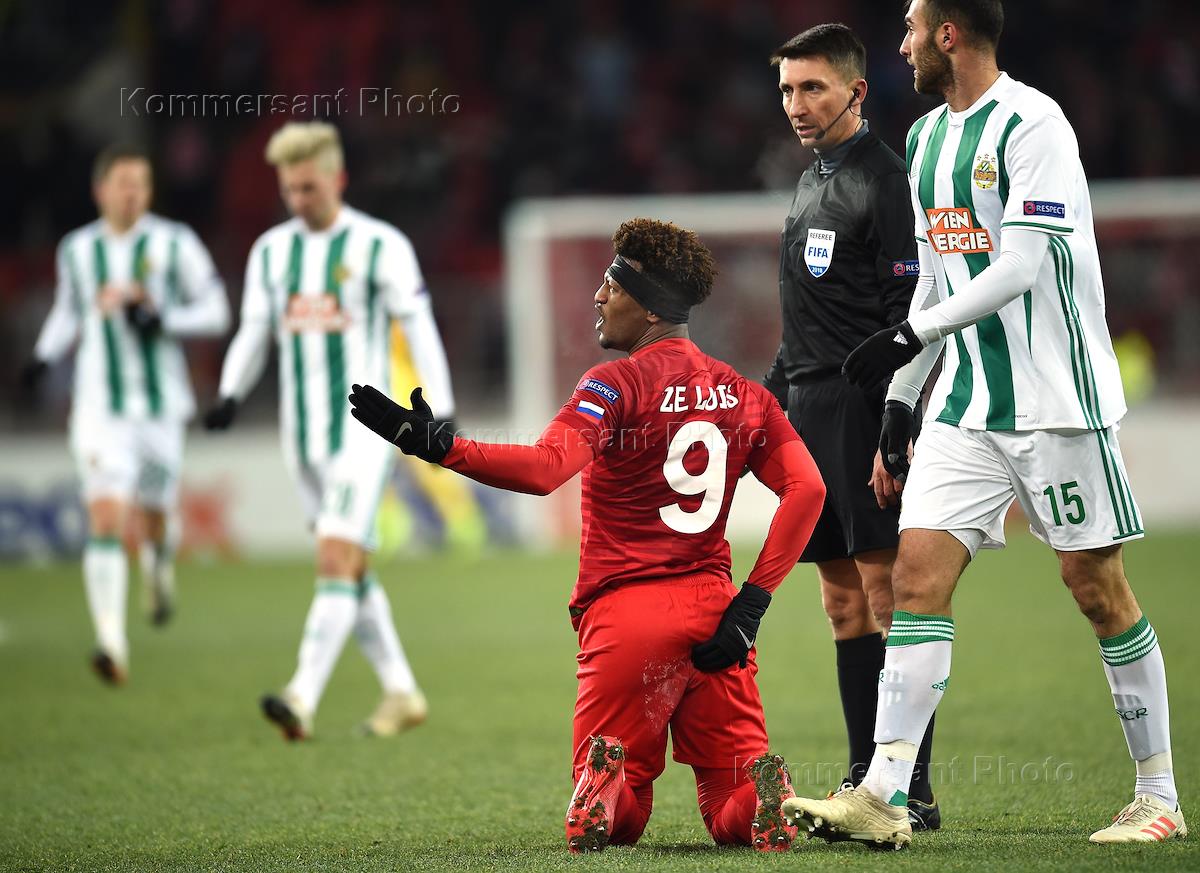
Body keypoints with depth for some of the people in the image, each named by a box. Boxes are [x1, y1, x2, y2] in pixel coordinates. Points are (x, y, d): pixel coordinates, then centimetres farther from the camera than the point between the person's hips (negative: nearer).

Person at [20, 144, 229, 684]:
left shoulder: (175, 244, -3)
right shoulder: (77, 250, 5)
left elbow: (216, 313, 0)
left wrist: (161, 320, -16)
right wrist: (44, 357, 9)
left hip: (160, 406, 0)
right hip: (100, 410, 0)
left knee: (152, 524, 10)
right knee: (105, 518, -16)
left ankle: (160, 566, 49)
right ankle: (111, 644, -21)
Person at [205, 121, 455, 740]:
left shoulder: (380, 246, -6)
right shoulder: (270, 251, 9)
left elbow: (419, 327, -4)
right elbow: (253, 333, 14)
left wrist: (442, 411, -9)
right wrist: (230, 396, -3)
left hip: (363, 431, -6)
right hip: (303, 434, 6)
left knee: (336, 561, -16)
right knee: (352, 571, 10)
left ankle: (303, 700, -23)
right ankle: (402, 694, 21)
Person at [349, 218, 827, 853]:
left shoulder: (618, 385, -7)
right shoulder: (742, 394, 11)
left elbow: (544, 469, -24)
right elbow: (806, 488, 0)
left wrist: (436, 447, -27)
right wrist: (752, 602, 0)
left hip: (625, 616, -4)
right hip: (712, 610, 4)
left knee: (619, 822, 9)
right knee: (733, 814, 12)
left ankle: (610, 786, -27)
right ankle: (759, 791, -24)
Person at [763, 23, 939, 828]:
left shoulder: (884, 182, -10)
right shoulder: (812, 184, 18)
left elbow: (910, 318, -16)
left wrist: (894, 434, -21)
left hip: (862, 410, -9)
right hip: (810, 410, 9)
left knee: (886, 589, -9)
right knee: (843, 598, 9)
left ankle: (914, 791, -9)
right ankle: (865, 780, 12)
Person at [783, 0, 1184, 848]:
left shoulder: (1030, 123, -11)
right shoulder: (926, 138, 15)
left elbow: (1019, 267, -19)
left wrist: (913, 332, -19)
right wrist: (897, 405, 19)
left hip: (1056, 397, -7)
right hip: (965, 403, 7)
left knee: (1098, 587, -2)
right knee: (919, 570, -5)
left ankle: (1160, 797, 9)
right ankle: (884, 798, -10)